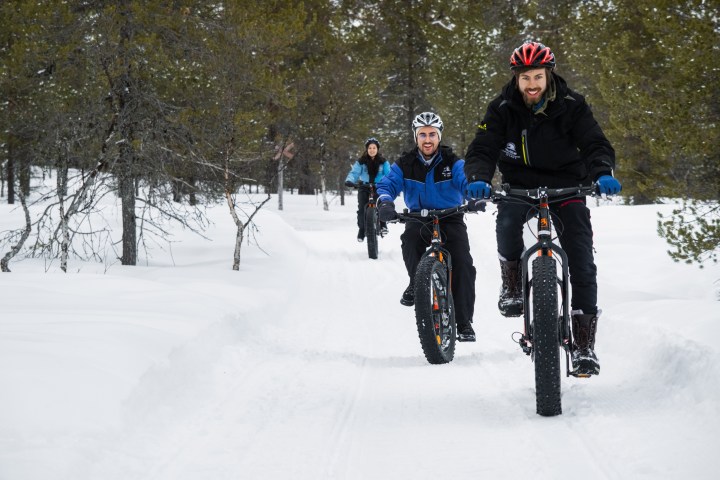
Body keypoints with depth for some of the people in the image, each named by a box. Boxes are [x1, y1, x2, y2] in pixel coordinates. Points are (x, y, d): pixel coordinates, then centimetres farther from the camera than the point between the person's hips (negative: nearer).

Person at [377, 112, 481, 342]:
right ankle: (416, 282, -6)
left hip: (450, 219, -1)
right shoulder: (404, 165, -4)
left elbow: (467, 181, -22)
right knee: (410, 239, -34)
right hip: (419, 218, 1)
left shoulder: (453, 163, -7)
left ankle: (464, 323, -9)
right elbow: (388, 184, -15)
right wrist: (384, 202, -38)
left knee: (463, 264, -18)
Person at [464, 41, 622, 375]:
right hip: (521, 183, 0)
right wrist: (478, 179, -38)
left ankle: (584, 344, -3)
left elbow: (595, 144, -16)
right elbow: (481, 150, -15)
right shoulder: (503, 109, -9)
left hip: (566, 186, 0)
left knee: (582, 262, -11)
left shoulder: (571, 106, -10)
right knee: (507, 223, -35)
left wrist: (603, 173, -38)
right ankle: (512, 283, -7)